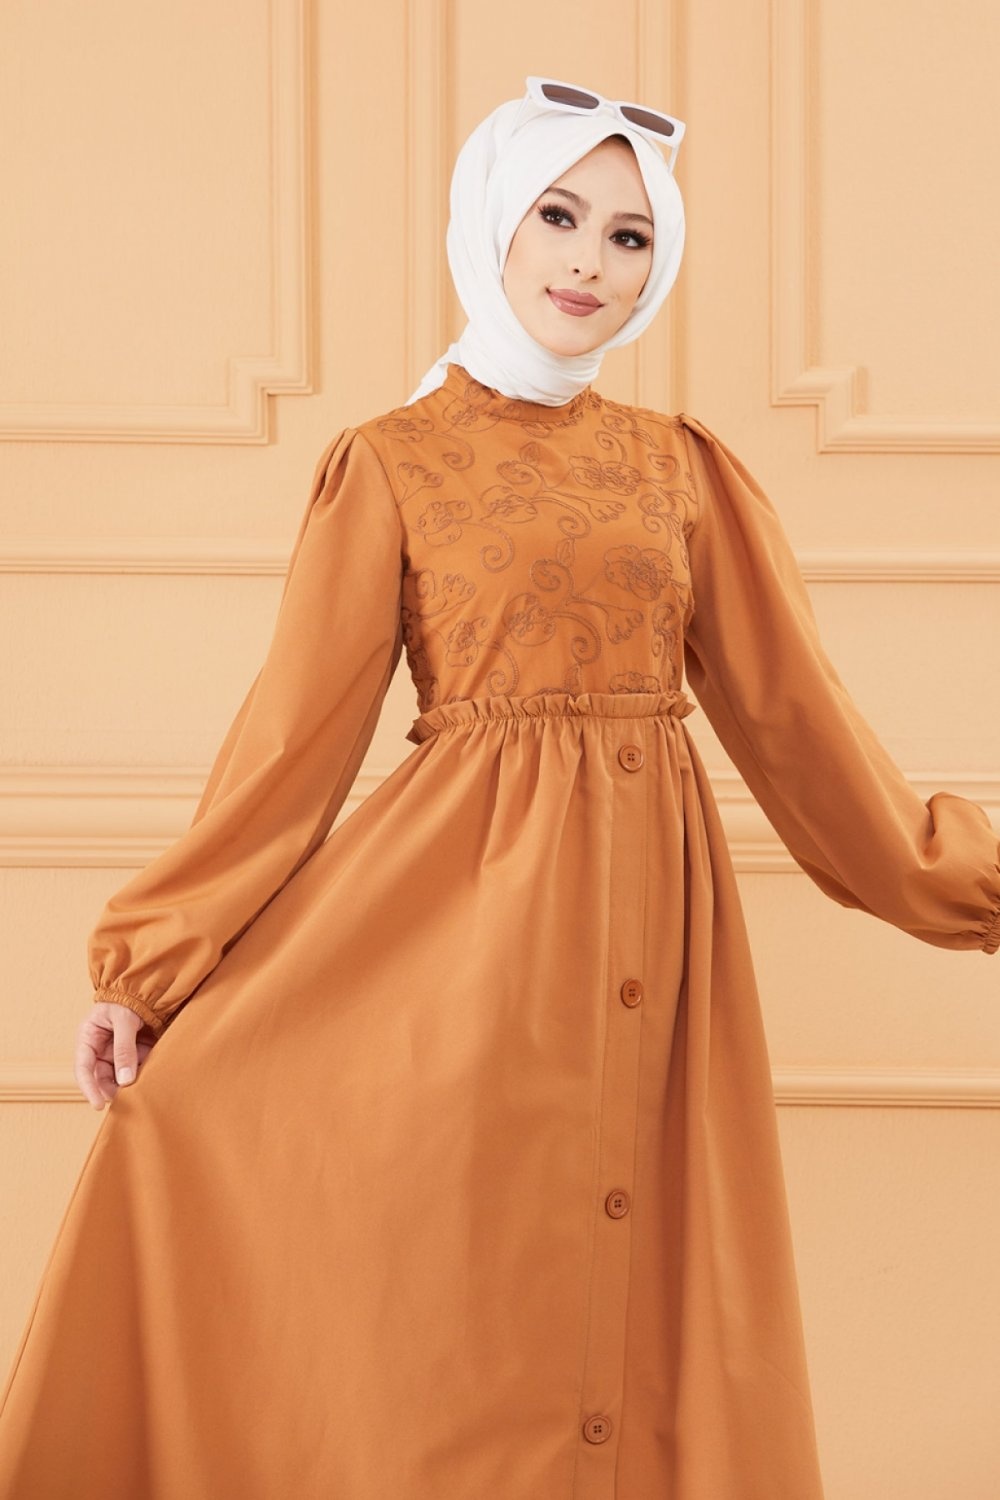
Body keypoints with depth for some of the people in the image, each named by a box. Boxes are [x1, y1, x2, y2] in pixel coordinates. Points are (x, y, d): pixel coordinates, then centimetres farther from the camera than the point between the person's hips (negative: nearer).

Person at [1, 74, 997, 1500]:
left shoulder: (687, 469, 10)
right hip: (466, 917, -3)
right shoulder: (392, 465, 1)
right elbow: (296, 734, -1)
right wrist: (149, 962, -5)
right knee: (456, 1311, 1)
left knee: (640, 1319, 7)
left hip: (653, 918, 3)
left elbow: (793, 715, 12)